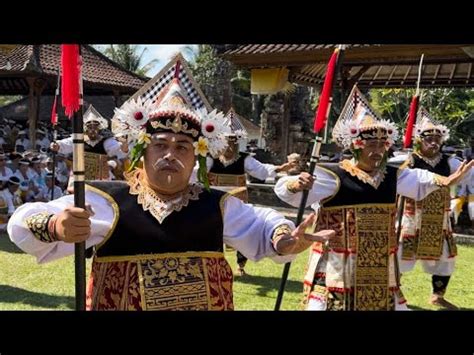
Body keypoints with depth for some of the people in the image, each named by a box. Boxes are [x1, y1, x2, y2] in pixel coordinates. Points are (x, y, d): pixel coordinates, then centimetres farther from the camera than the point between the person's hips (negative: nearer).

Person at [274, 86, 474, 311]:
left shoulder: (392, 177, 5)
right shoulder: (332, 177, -15)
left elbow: (420, 181, 24)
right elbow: (285, 191, -21)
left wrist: (445, 180, 10)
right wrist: (296, 185, -43)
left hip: (380, 271, 6)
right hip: (337, 270, -6)